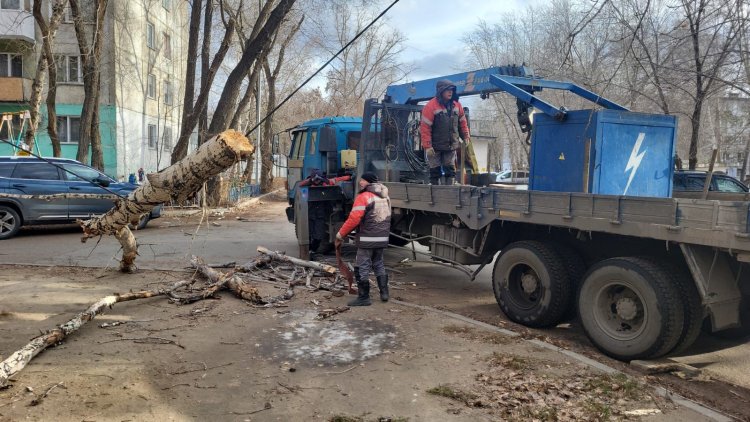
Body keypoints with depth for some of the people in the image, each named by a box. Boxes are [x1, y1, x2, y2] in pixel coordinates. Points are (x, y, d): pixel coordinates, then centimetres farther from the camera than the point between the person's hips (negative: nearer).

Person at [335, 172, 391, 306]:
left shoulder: (363, 197, -13)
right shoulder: (385, 197, 13)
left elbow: (354, 219, -19)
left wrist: (340, 235, -12)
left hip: (367, 239, -8)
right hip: (382, 238, 8)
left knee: (362, 268, 1)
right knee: (379, 264, 22)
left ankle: (364, 298, 4)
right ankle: (384, 293, 24)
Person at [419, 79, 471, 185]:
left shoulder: (456, 105, 4)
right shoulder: (431, 106, -14)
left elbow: (462, 122, 16)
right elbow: (425, 127, -16)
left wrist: (466, 136, 9)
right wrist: (427, 146, -18)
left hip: (451, 146, 5)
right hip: (435, 146, -5)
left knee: (450, 170, 7)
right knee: (436, 171, 4)